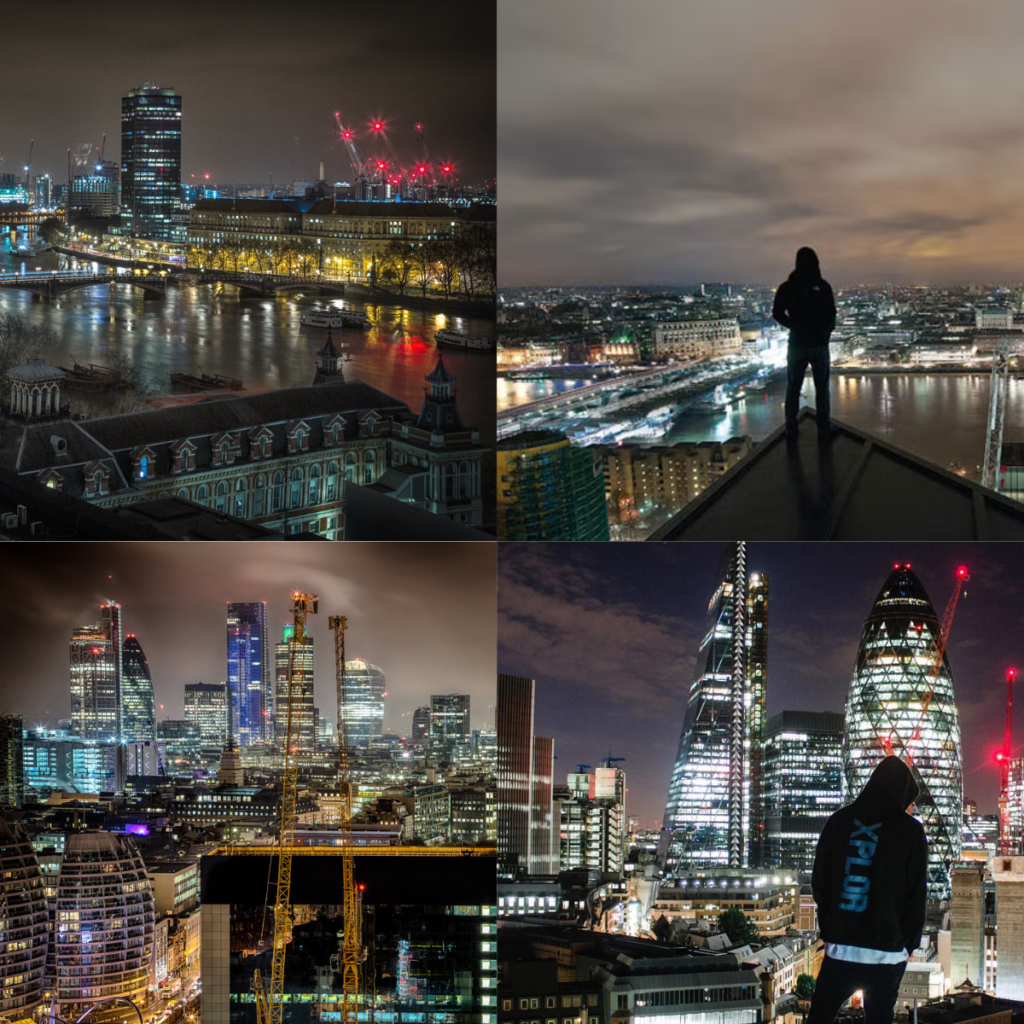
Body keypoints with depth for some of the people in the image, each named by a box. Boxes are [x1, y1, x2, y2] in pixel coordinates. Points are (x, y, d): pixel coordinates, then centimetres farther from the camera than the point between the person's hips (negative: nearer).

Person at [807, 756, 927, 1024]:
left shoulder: (839, 821, 5)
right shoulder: (910, 831, -4)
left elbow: (819, 881, 10)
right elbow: (916, 894, -2)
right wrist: (910, 942, 10)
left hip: (840, 947, 2)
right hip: (887, 952, -2)